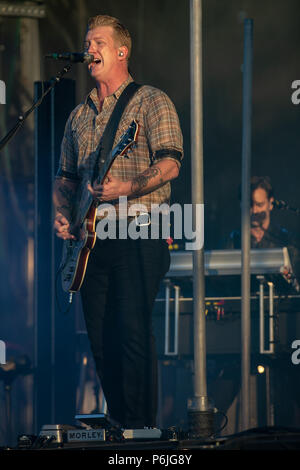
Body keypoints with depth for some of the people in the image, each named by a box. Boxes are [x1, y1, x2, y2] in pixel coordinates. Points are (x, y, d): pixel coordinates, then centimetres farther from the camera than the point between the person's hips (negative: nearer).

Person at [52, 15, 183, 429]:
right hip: (92, 239, 7)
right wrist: (62, 212, 4)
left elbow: (170, 164, -12)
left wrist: (125, 189, -27)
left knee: (132, 332, -15)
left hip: (139, 235, -6)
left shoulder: (151, 101, 0)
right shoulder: (79, 115, 20)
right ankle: (118, 423, 15)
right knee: (101, 338, 6)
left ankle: (142, 425, -11)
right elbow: (65, 177, 24)